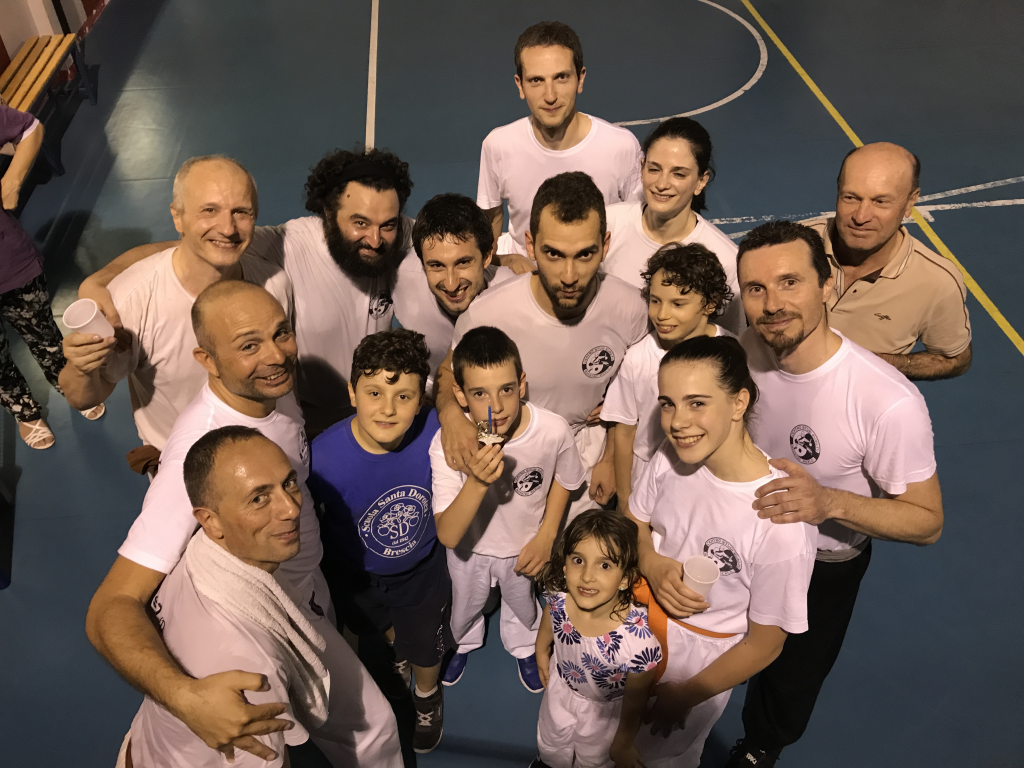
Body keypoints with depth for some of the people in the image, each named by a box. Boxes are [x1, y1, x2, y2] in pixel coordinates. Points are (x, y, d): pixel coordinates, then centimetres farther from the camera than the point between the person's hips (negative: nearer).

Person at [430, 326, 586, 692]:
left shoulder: (554, 431, -33)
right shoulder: (447, 443, -37)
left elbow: (562, 479, -8)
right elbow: (447, 535, -39)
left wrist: (546, 537, -9)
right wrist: (476, 482, -53)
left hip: (524, 544, 1)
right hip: (469, 546, -1)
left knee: (521, 602, 31)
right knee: (466, 603, 30)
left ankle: (523, 646, 66)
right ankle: (464, 642, 66)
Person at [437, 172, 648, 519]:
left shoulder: (629, 308, -22)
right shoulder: (488, 314, -30)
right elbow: (448, 374, -10)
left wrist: (610, 458, 3)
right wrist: (451, 412, -31)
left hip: (585, 457, 2)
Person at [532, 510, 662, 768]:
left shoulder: (639, 641, -43)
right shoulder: (558, 601, -33)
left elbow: (634, 704, -23)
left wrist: (622, 747, -7)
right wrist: (542, 654, 13)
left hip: (605, 708, -3)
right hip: (562, 688, 3)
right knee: (551, 745, 33)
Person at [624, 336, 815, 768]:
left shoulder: (779, 524, -34)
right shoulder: (670, 459, -19)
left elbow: (764, 643, -20)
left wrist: (684, 696, -10)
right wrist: (653, 566, -21)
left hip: (698, 659, -4)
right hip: (636, 619, 5)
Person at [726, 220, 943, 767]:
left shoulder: (889, 404, -37)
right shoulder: (746, 350, -21)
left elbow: (927, 521, -24)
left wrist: (830, 503, -42)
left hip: (825, 563, -3)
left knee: (789, 682, 24)